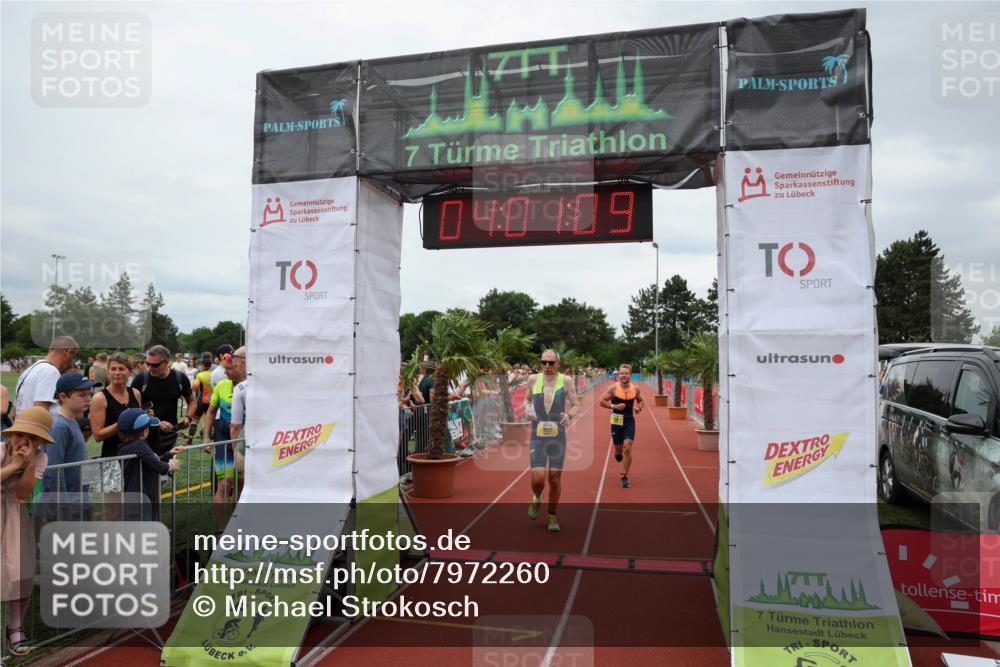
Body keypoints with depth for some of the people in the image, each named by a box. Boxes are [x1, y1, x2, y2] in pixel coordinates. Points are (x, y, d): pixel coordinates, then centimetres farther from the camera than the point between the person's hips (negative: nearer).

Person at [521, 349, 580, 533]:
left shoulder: (565, 381, -4)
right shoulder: (533, 379, 0)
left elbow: (576, 405, 1)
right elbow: (527, 399, 17)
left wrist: (569, 414, -20)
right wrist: (527, 408, -6)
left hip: (558, 437, 0)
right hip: (538, 437, 0)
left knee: (555, 478, 4)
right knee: (537, 478, -10)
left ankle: (552, 516, 25)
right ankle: (536, 499, 27)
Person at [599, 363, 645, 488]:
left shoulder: (635, 389, -2)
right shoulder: (614, 388, -9)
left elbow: (641, 401, 15)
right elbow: (602, 401, -6)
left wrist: (639, 407, -6)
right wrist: (614, 406, -20)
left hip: (629, 421, 0)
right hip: (616, 421, 0)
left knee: (627, 448, -11)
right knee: (618, 449, 10)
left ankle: (624, 477, -1)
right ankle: (618, 454, 50)